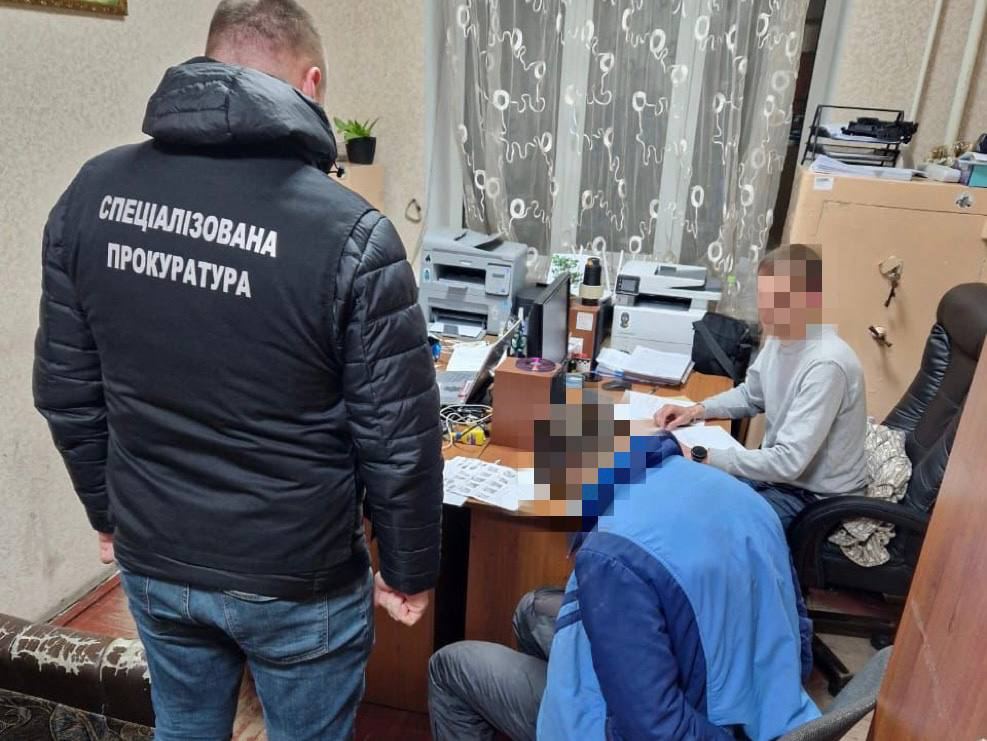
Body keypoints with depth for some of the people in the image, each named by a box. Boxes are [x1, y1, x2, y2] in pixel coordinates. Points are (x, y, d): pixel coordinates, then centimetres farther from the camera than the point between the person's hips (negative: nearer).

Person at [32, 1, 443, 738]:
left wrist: (109, 511, 16)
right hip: (296, 577, -4)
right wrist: (411, 569, -1)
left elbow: (67, 391, 2)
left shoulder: (93, 193, -7)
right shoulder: (351, 232, -23)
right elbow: (399, 439, -16)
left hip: (154, 561, 4)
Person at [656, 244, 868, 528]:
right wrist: (696, 410, -2)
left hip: (815, 498, -8)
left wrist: (705, 458, -29)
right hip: (778, 472, 8)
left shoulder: (826, 365, -29)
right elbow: (751, 396, 15)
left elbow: (789, 462, -30)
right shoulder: (779, 338, -3)